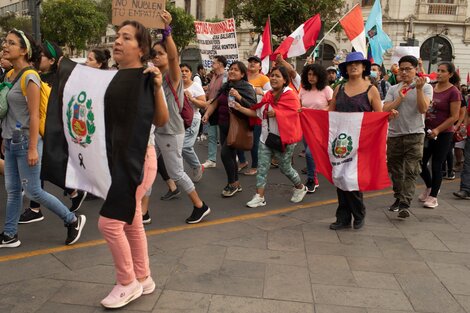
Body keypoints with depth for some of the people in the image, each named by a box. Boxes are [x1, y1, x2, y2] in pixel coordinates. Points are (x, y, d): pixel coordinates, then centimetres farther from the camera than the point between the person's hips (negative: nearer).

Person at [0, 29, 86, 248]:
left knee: (33, 191, -1)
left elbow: (34, 116, -18)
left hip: (25, 142, -8)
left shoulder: (29, 78, -14)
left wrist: (33, 148, -20)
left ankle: (73, 220, 13)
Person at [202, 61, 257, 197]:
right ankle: (236, 184, 25)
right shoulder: (225, 86, 11)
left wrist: (239, 97, -28)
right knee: (230, 155, 11)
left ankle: (232, 184, 7)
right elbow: (215, 102, 11)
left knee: (225, 153, -11)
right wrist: (207, 114, -4)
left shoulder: (247, 87, -8)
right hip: (223, 125, 7)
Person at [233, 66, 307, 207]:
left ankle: (300, 188, 35)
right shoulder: (268, 95, 7)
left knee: (285, 168, 9)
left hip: (283, 138, -6)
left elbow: (293, 114, -20)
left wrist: (275, 113, -21)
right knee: (262, 167, 0)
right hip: (266, 137, 6)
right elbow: (257, 113, 8)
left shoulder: (290, 96, -13)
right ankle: (259, 197, 5)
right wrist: (240, 108, -1)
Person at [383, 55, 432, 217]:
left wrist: (419, 89, -17)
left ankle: (405, 204, -12)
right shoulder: (393, 89, 9)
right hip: (394, 135, 3)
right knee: (395, 170, 12)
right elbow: (385, 110, -3)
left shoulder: (425, 87, 3)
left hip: (415, 135, -3)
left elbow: (423, 109, -11)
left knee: (411, 171, -10)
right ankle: (399, 198, 28)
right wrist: (400, 97, -11)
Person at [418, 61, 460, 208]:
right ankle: (430, 187, 33)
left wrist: (437, 130, -19)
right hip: (427, 131, 5)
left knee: (436, 165, 1)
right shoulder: (431, 88, 5)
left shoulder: (453, 92, -10)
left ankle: (433, 196, 15)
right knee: (420, 162, 7)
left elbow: (454, 117, -13)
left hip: (443, 134, -5)